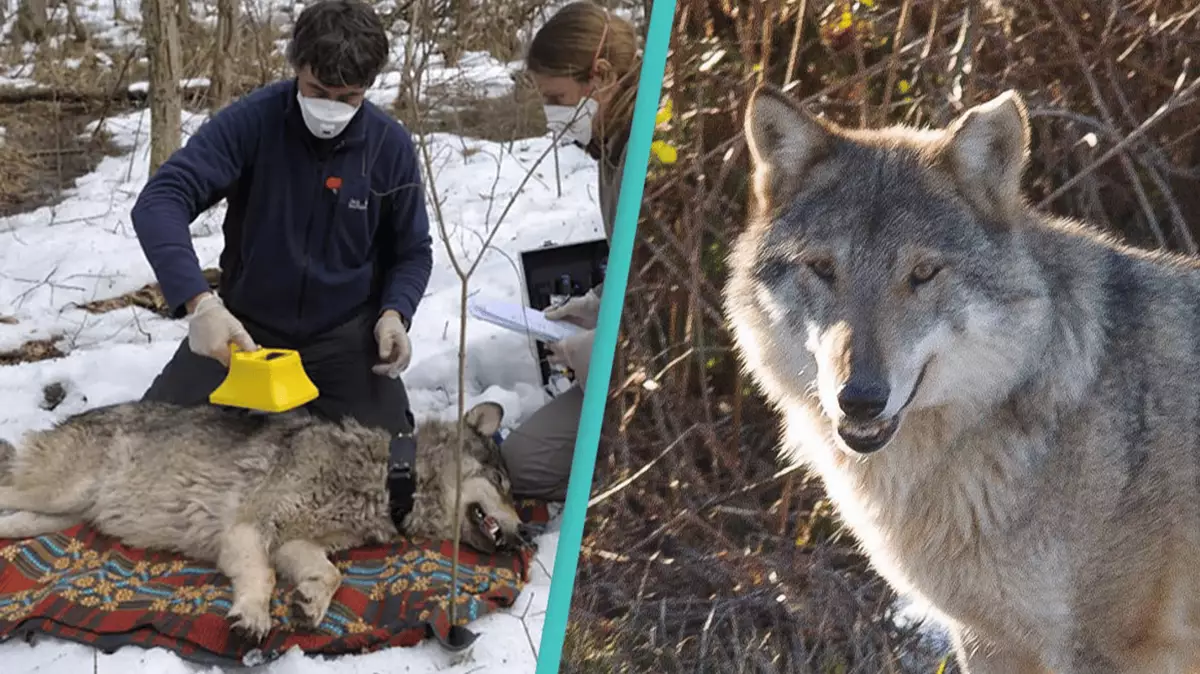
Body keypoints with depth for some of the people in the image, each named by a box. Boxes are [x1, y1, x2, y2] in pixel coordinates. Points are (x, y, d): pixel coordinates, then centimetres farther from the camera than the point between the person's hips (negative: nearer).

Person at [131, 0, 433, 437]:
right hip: (246, 323, 0)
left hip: (346, 333, 1)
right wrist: (199, 301, -42)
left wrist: (395, 313, -17)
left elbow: (412, 251, 5)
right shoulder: (251, 121, -17)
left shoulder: (391, 147, -10)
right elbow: (159, 202, -27)